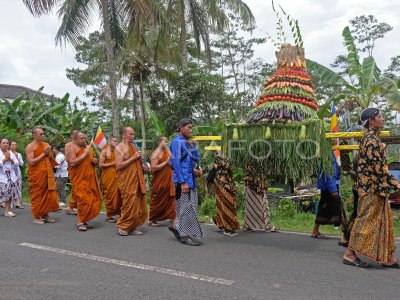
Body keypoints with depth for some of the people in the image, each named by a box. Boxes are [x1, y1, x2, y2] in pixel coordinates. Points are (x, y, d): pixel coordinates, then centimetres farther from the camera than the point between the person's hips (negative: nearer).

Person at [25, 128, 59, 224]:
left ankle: (45, 214, 17)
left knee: (49, 194, 5)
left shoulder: (46, 145, 12)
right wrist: (43, 154, -13)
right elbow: (31, 162, -17)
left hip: (48, 175, 6)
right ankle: (36, 217, 11)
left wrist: (49, 154, -2)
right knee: (37, 195, 1)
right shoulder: (30, 147, -6)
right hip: (36, 175, -5)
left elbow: (52, 160, 19)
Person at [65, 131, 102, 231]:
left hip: (90, 178, 7)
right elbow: (72, 163, -18)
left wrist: (95, 161, 5)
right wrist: (84, 154, -16)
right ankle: (80, 222, -5)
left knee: (92, 199, 5)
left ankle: (84, 220, 16)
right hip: (79, 179, -7)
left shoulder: (87, 148, 17)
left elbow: (92, 161, 28)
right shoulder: (71, 148, -5)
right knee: (83, 199, -13)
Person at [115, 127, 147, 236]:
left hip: (136, 180, 7)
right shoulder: (119, 148, -7)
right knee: (129, 204, -6)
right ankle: (123, 226, 11)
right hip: (126, 181, -7)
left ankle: (132, 226, 17)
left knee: (138, 204, 7)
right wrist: (133, 157, -16)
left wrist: (139, 159, 3)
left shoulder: (133, 146, 16)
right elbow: (119, 165, -17)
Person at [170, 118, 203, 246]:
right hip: (183, 179, -9)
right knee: (186, 207, -3)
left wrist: (192, 145, -2)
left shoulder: (188, 142, 14)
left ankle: (177, 227, 27)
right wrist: (183, 182, -21)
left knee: (189, 206, 14)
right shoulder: (177, 142, -11)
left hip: (191, 178, 9)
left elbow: (196, 159, 15)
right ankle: (184, 236, 8)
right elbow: (176, 163, -16)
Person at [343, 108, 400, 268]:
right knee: (366, 221, -3)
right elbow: (378, 166, -21)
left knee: (384, 221, 13)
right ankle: (349, 254, 7)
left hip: (377, 187, 10)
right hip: (372, 187, -10)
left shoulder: (372, 138, 15)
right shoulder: (371, 140, -16)